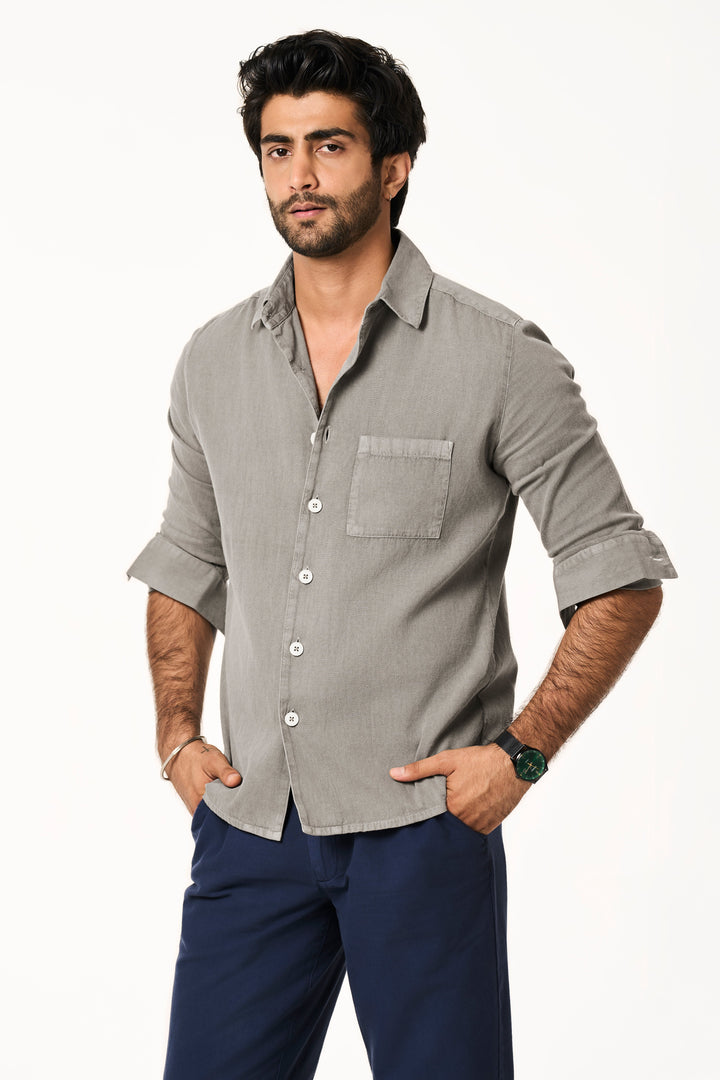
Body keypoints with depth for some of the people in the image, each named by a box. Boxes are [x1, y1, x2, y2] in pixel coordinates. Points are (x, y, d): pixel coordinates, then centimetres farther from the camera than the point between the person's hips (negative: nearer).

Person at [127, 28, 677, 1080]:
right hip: (248, 824, 4)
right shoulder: (214, 361, 8)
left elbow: (619, 579, -3)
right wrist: (177, 735, 9)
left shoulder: (499, 357, -6)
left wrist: (518, 753, -10)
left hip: (420, 825, -4)